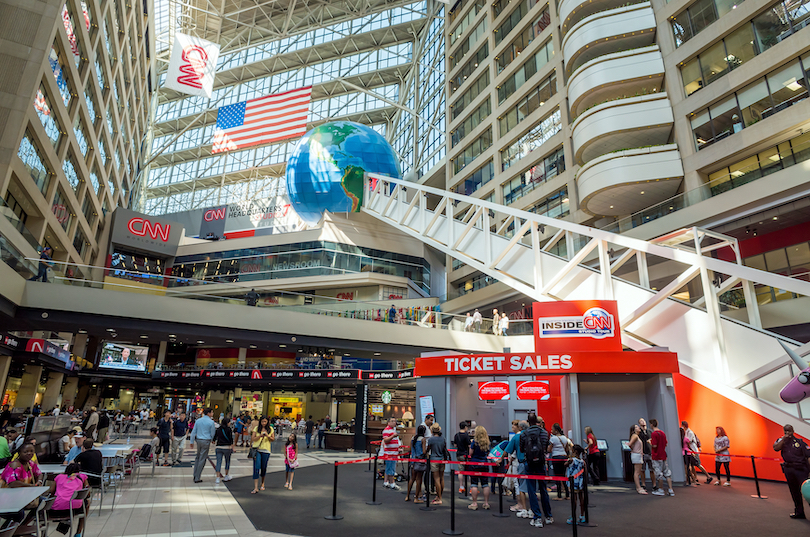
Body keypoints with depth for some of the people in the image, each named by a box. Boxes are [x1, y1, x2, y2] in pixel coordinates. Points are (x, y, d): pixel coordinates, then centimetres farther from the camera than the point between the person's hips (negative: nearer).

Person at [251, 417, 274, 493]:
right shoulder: (256, 428, 2)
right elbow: (252, 438, -2)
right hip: (257, 450, -1)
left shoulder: (270, 429, 6)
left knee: (264, 468, 9)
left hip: (266, 450, 1)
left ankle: (262, 483, 32)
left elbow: (273, 439, 6)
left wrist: (268, 436, -14)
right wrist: (260, 436, -19)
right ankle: (256, 488, -8)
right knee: (256, 468, -9)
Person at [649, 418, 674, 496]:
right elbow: (665, 444, 17)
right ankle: (670, 490, 12)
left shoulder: (654, 433, -17)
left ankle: (661, 490, 8)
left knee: (659, 474, 1)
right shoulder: (663, 433, 8)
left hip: (657, 457, -8)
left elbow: (654, 445, -22)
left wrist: (650, 442, -4)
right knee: (667, 473, 10)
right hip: (664, 456, 8)